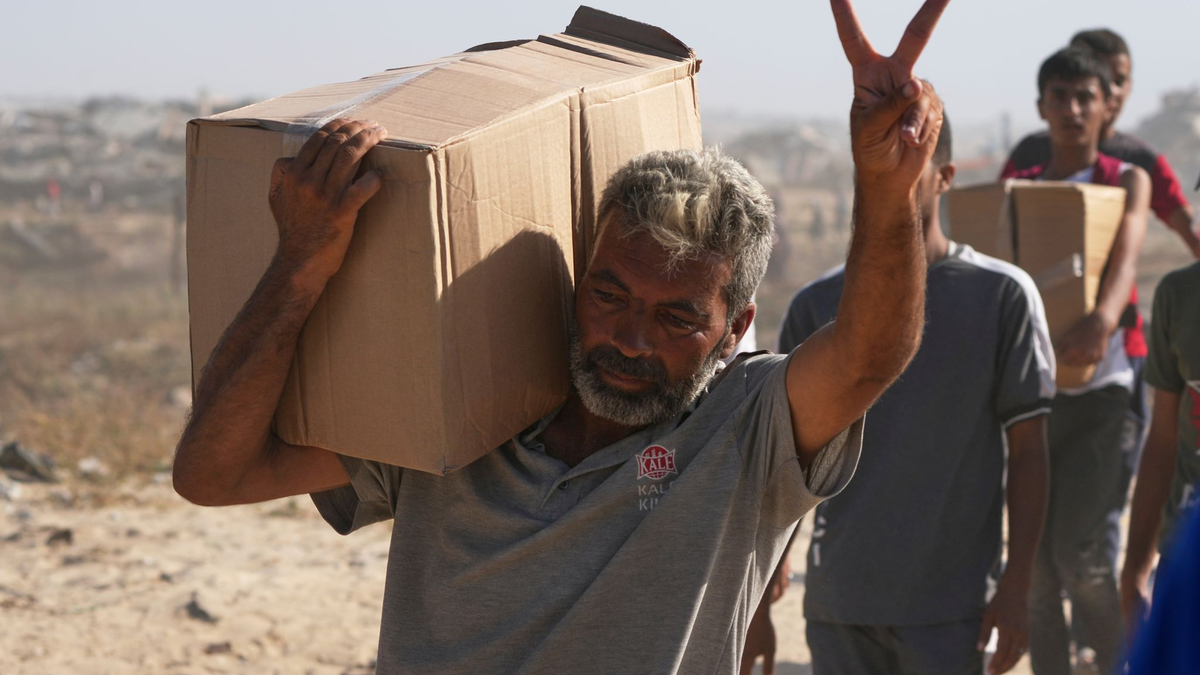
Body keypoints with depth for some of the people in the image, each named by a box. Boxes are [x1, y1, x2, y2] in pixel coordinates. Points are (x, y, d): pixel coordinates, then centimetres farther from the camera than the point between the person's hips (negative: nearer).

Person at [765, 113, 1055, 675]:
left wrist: (1016, 587, -5)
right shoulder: (818, 306, 7)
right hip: (837, 606, 3)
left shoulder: (1001, 295, -1)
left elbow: (1027, 452, 0)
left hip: (949, 607, -3)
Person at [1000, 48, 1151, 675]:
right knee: (1036, 558, 4)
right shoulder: (1017, 189, 14)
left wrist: (1105, 316, -37)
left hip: (1100, 390, -3)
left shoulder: (1127, 181, 4)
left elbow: (1126, 253, -16)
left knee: (1081, 552, -12)